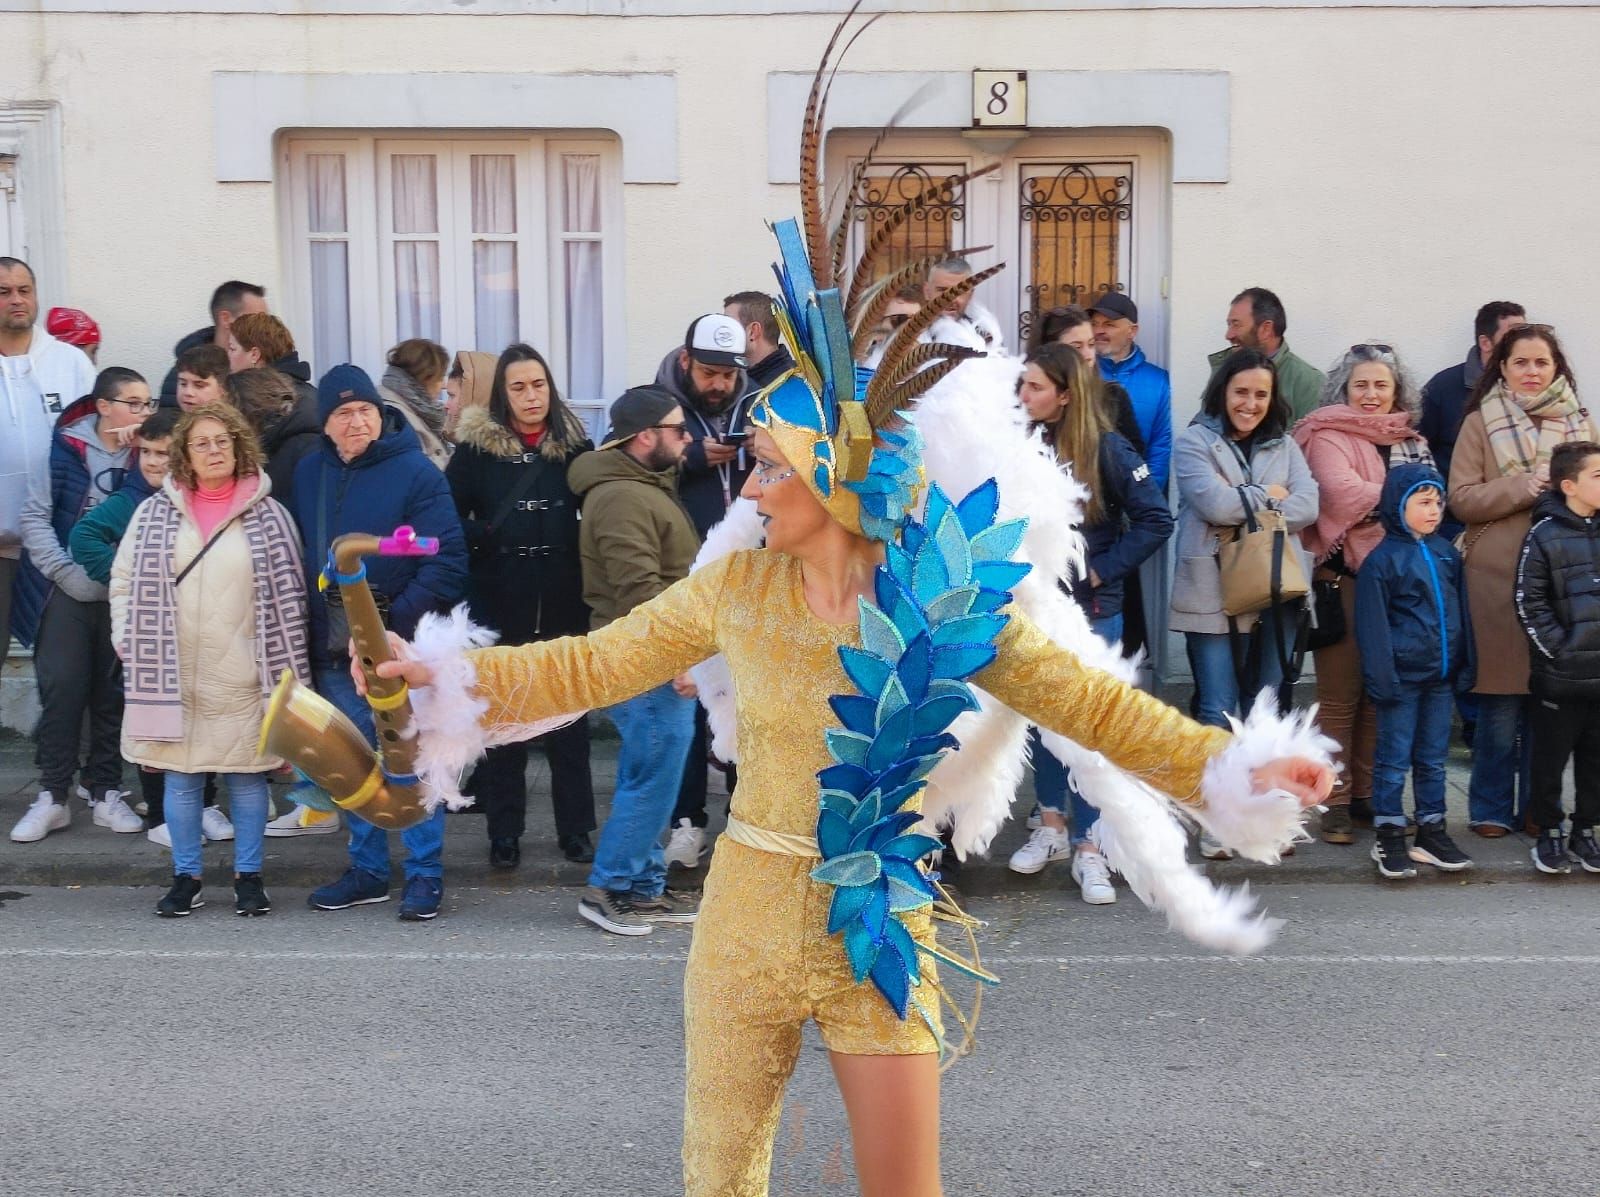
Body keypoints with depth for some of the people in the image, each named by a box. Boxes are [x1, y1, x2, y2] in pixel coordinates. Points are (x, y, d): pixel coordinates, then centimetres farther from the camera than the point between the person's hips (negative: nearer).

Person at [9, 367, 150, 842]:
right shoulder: (68, 447, -3)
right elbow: (35, 515, -1)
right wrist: (66, 572, -8)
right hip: (68, 591, -1)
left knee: (113, 693, 7)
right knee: (61, 689, -3)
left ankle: (105, 791, 18)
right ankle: (52, 796, 6)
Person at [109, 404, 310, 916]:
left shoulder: (269, 516, 0)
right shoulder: (155, 514, 4)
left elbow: (290, 596, 1)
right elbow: (125, 580, 10)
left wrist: (288, 670, -2)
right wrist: (130, 641, 0)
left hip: (243, 679, -1)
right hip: (173, 676, 1)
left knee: (247, 776, 6)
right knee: (180, 777, 7)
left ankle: (248, 876, 19)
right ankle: (186, 877, 20)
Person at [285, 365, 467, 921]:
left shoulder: (416, 472, -9)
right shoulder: (308, 473, 8)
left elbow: (446, 563, -13)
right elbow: (298, 556, 14)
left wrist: (390, 625, -17)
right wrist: (311, 627, 3)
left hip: (401, 646, -5)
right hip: (334, 651, 5)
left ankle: (425, 874, 11)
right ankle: (367, 870, 25)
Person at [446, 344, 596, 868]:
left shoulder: (575, 445, 3)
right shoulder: (476, 446, -1)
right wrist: (480, 536, -17)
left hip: (564, 605, 1)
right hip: (498, 607, -1)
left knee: (569, 720, 9)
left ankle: (575, 827, 19)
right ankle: (504, 830, 18)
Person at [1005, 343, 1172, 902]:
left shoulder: (1104, 448, -10)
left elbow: (1156, 519, -9)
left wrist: (1101, 569, -12)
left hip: (1090, 610, -3)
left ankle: (1087, 848, 7)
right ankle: (1051, 824, 29)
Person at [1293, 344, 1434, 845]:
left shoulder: (1413, 442, 17)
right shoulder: (1327, 437, -1)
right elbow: (1342, 494, -16)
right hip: (1343, 578, -5)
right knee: (1340, 696, -3)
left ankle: (1367, 793, 18)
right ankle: (1335, 802, 4)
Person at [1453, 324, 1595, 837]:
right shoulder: (1481, 421, 4)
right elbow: (1461, 498, -2)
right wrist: (1522, 488, -14)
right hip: (1497, 574, -2)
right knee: (1501, 696, 1)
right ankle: (1491, 808, 14)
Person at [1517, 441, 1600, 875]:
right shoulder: (1544, 536, -8)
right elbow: (1528, 604, -8)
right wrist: (1558, 650, -11)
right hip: (1561, 675, -4)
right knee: (1550, 757, 7)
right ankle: (1549, 833, 20)